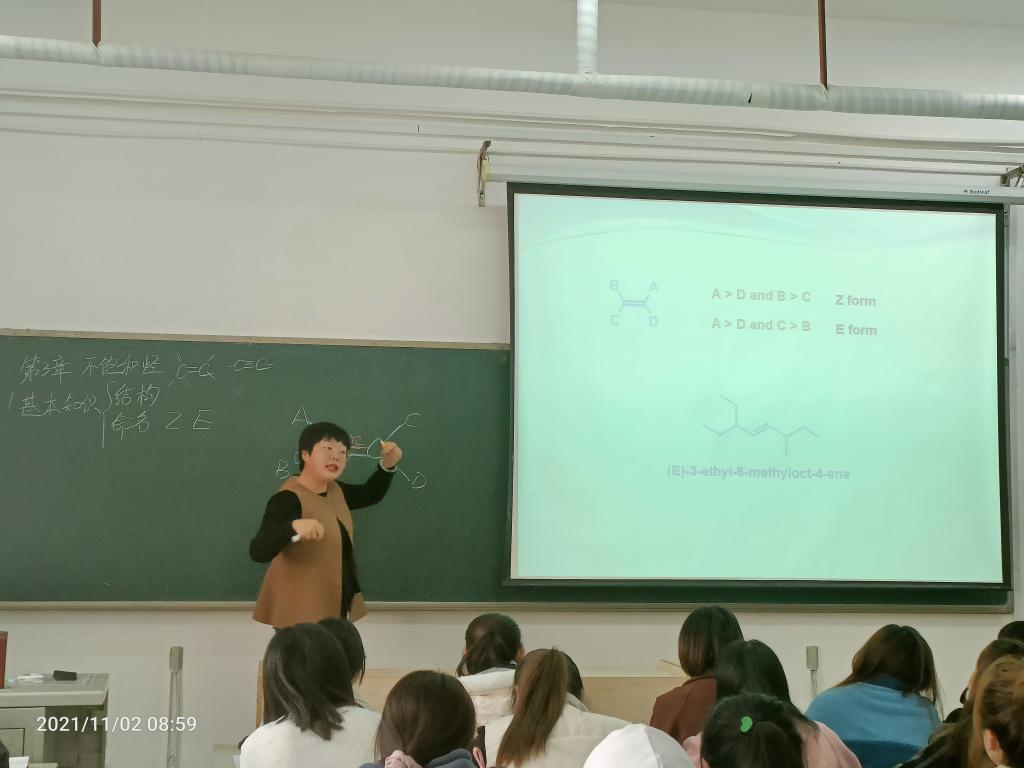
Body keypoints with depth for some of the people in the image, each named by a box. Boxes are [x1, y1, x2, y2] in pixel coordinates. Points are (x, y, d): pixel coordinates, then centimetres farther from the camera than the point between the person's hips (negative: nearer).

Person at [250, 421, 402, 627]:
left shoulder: (335, 491, 8)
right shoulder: (288, 499, -20)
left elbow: (370, 494, 28)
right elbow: (258, 551, -32)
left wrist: (387, 464, 10)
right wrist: (294, 527, -49)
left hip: (336, 609, 9)